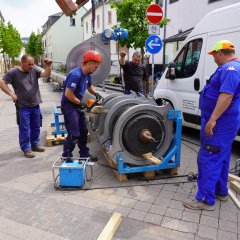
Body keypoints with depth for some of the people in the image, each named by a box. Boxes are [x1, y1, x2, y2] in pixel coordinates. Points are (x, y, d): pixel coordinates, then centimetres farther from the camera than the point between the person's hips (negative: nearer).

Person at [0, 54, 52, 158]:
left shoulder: (34, 70, 2)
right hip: (23, 107, -4)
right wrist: (11, 93, -12)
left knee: (36, 127, 15)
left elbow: (46, 74, -9)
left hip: (35, 105, 4)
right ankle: (26, 148, 14)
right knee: (24, 128, 3)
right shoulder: (13, 72, -7)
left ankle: (35, 144, 32)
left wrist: (48, 66, -26)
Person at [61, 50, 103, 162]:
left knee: (83, 131, 14)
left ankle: (84, 154, 27)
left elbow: (89, 86, 23)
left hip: (77, 105, 10)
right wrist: (80, 103, -17)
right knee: (74, 134, -8)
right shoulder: (75, 75, -25)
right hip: (69, 105, -9)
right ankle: (66, 156, 9)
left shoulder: (87, 74, 3)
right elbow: (68, 94, -27)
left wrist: (96, 93, 4)